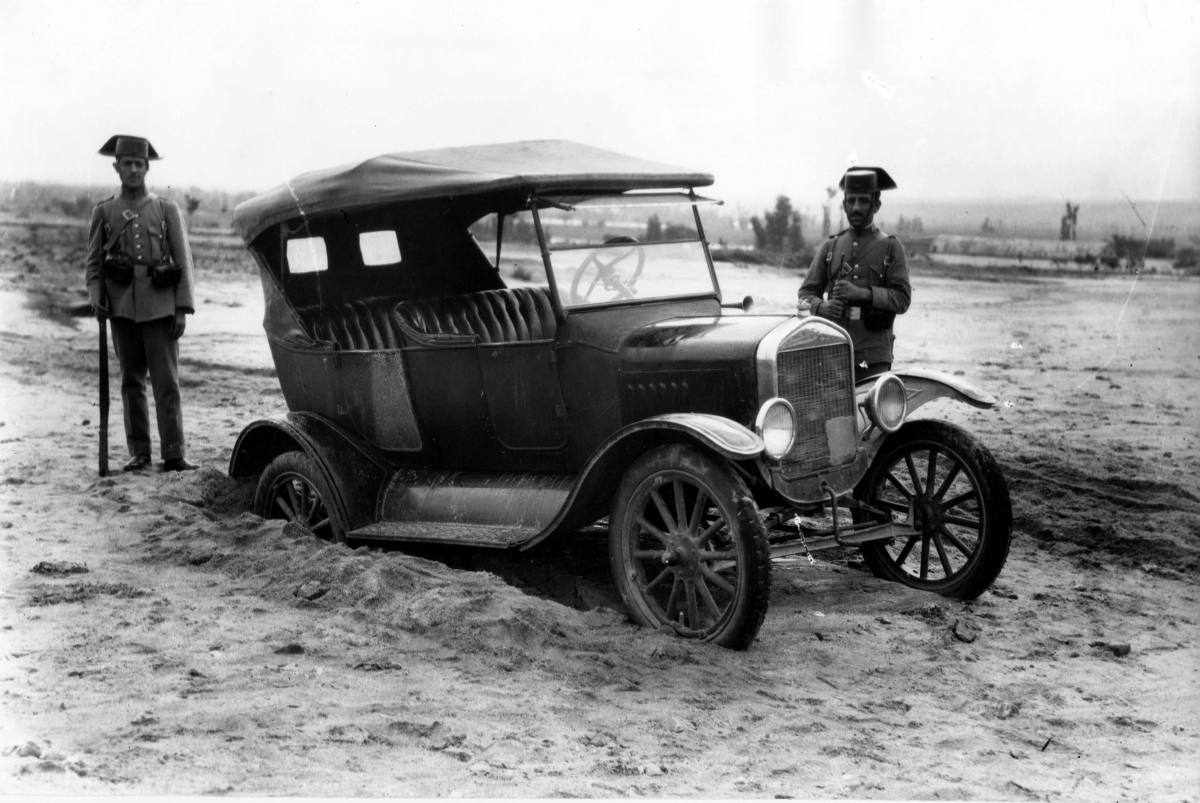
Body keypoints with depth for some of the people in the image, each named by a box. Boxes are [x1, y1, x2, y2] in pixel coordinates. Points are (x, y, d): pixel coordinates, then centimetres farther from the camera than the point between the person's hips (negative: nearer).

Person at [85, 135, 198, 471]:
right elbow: (93, 261, 11)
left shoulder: (167, 209, 5)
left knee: (166, 381, -5)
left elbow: (183, 261, 3)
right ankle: (138, 452, 12)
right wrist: (96, 297, -5)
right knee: (131, 381, 7)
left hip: (160, 306, -2)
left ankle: (173, 454, -4)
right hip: (122, 305, 2)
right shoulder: (104, 211, 9)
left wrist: (182, 310, -4)